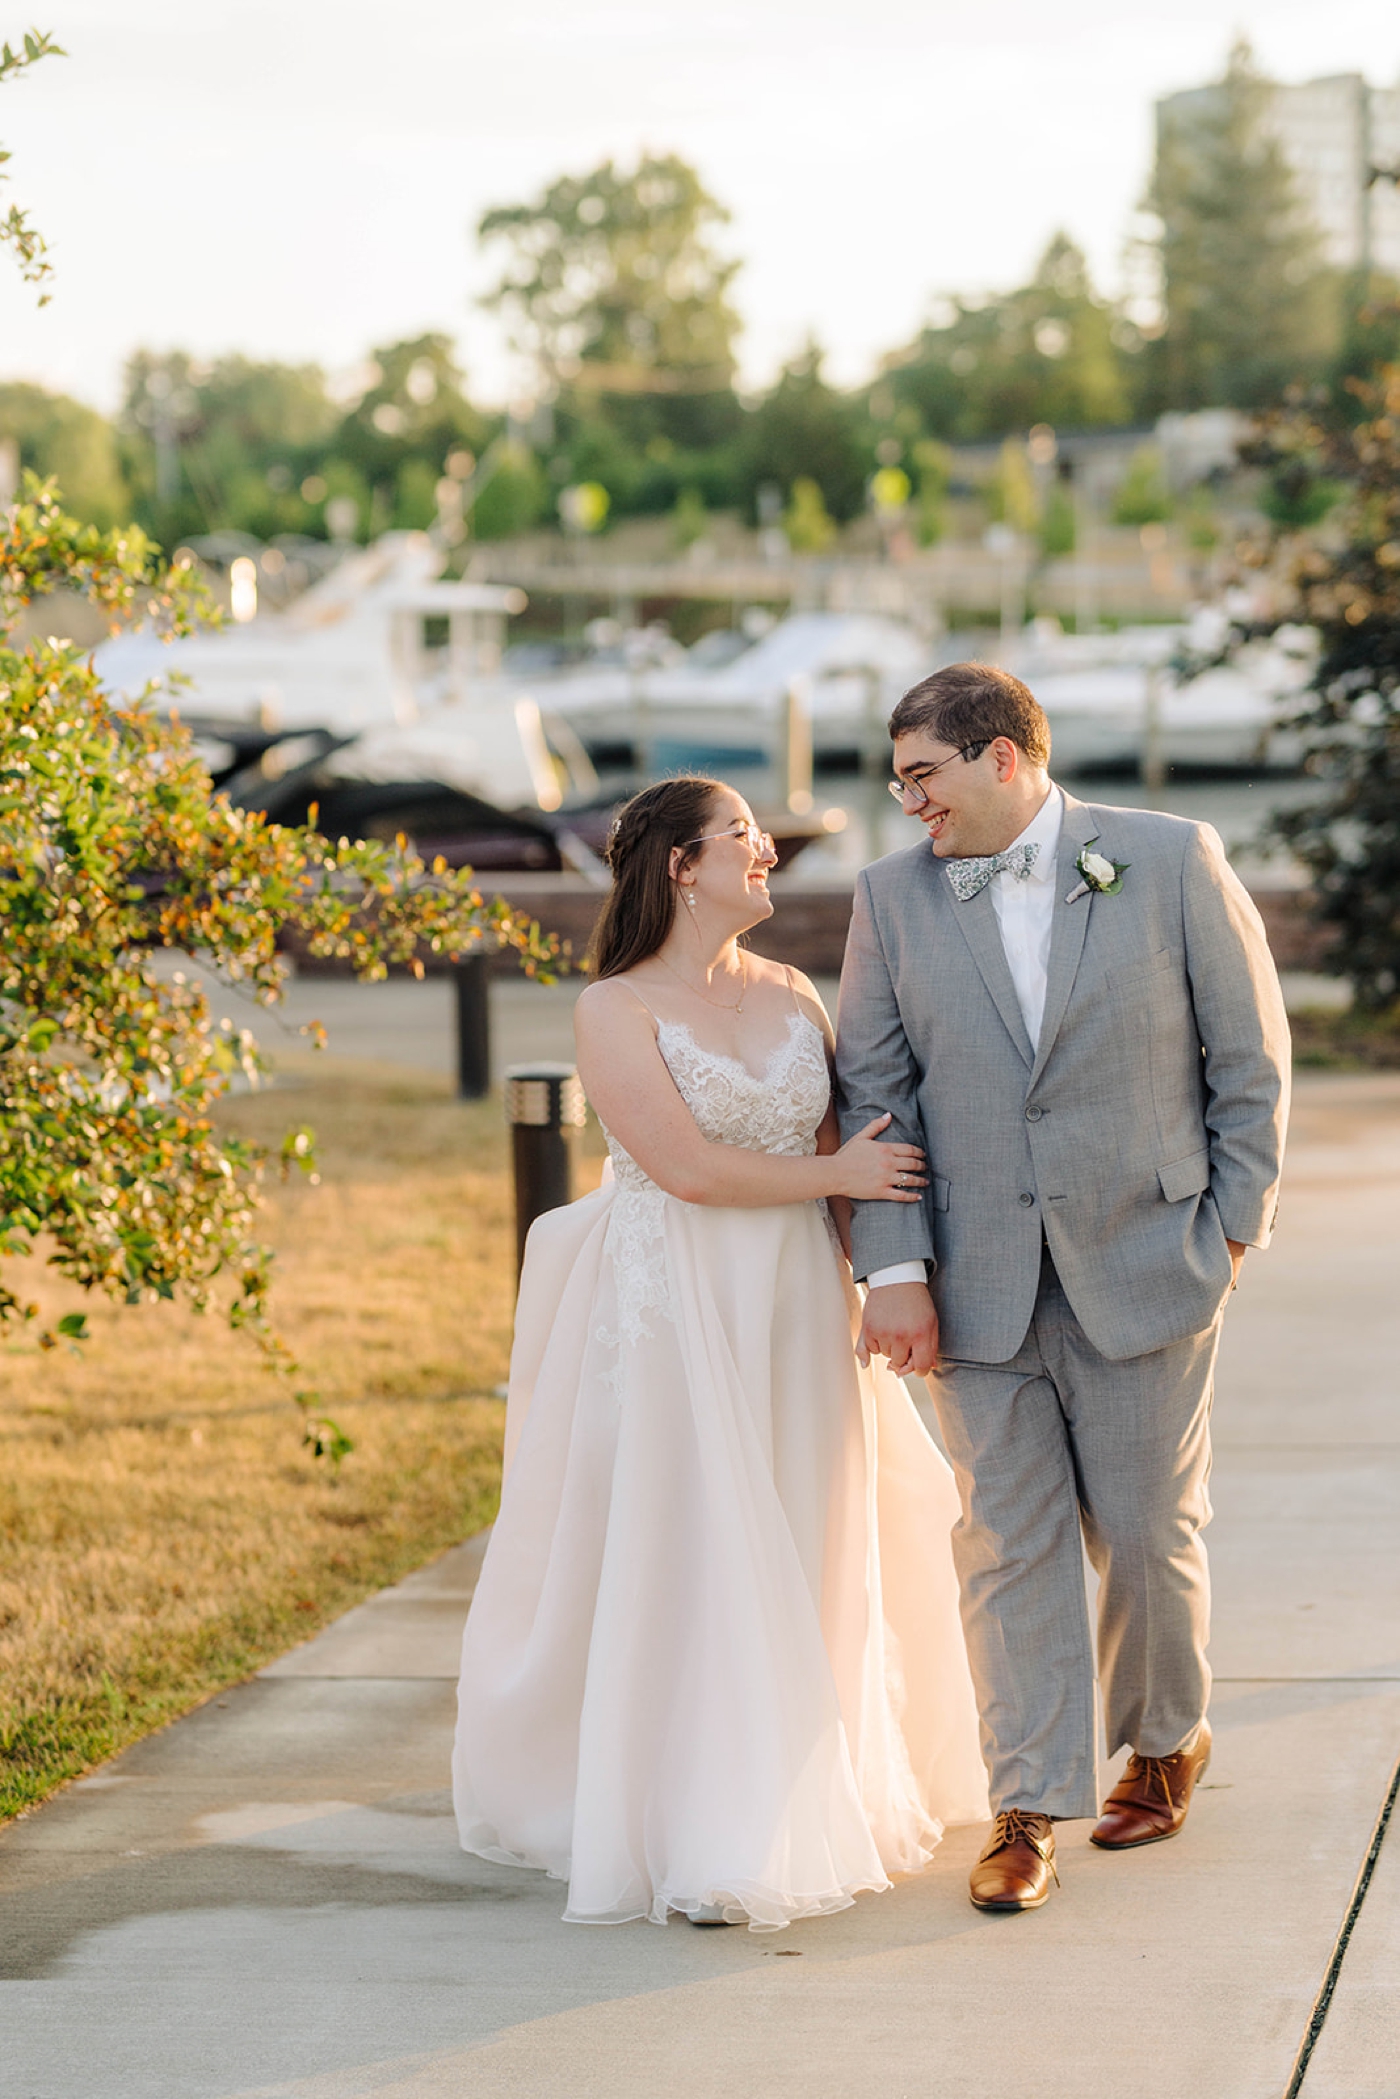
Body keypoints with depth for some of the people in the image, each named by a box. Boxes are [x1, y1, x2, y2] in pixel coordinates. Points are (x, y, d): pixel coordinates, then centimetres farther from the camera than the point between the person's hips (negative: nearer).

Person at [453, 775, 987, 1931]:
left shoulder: (792, 995, 11)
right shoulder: (616, 1010, -7)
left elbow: (857, 1148, 10)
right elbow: (687, 1166, -15)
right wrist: (839, 1173, -8)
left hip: (793, 1313, 5)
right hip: (672, 1312, -5)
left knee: (805, 1563, 8)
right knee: (678, 1563, -4)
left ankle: (805, 1809, 21)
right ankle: (696, 1840, 1)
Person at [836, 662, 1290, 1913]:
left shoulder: (1173, 863, -3)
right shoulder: (894, 898, 3)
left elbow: (1251, 1058, 1)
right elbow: (872, 1091, 3)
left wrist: (1232, 1227, -2)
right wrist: (894, 1268, -6)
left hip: (1142, 1268, -2)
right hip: (980, 1284, 2)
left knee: (1145, 1534, 6)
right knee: (1008, 1542, 0)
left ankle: (1166, 1739, 32)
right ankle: (1029, 1810, 6)